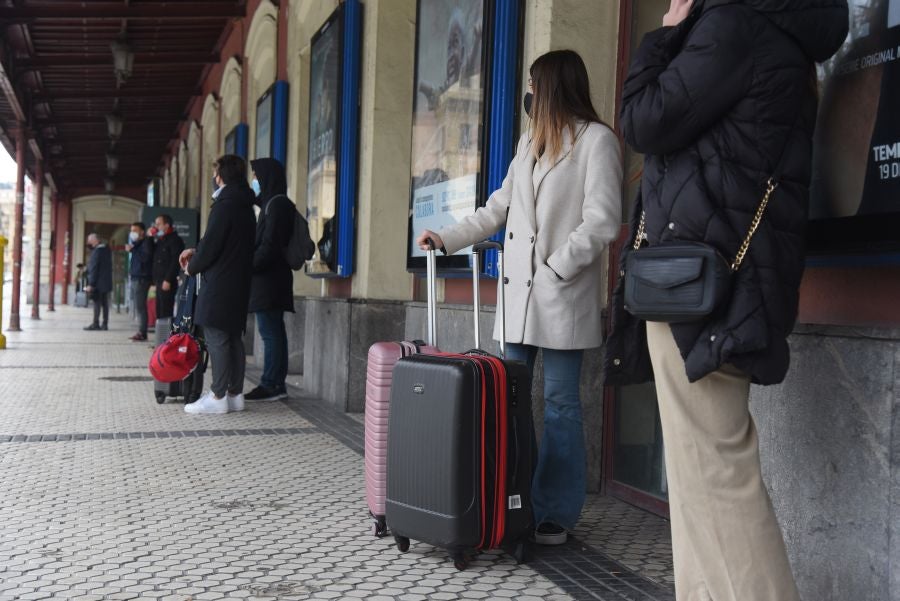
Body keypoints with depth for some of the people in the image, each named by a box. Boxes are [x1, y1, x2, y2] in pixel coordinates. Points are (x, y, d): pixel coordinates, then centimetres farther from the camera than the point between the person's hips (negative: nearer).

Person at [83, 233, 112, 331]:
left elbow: (94, 268, -16)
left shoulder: (97, 250, -14)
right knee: (105, 303, 8)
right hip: (106, 281, 8)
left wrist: (91, 284, -15)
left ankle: (96, 324, -3)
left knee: (97, 302, -4)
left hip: (98, 282, -8)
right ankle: (105, 324, 9)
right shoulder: (107, 249, 12)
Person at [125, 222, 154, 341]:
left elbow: (146, 257, -18)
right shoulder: (137, 243, 23)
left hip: (142, 278, -9)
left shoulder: (147, 242, -6)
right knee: (138, 306, 8)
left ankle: (142, 333, -11)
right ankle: (141, 332, 10)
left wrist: (132, 250, -14)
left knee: (140, 306, -11)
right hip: (135, 277, 9)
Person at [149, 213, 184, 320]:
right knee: (159, 311, 8)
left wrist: (168, 280, -20)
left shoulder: (175, 240, -6)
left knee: (166, 312, -12)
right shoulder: (160, 240, 21)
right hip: (159, 281, 9)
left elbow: (175, 262, -14)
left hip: (167, 283, -9)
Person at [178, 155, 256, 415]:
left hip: (219, 283, -9)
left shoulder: (224, 205, -14)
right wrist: (195, 251, 18)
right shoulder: (246, 207, 15)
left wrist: (192, 267, 2)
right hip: (239, 283, 9)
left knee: (216, 337, -6)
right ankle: (235, 393, 14)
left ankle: (218, 396, -5)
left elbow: (211, 244, -14)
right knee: (233, 336, 11)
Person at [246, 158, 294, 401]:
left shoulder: (277, 204, -11)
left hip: (269, 279, -10)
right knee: (273, 332, 10)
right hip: (268, 278, 10)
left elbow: (269, 244, -18)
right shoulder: (270, 203, 19)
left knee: (270, 332, -8)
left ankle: (271, 385, -5)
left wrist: (249, 266, -15)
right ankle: (275, 384, 14)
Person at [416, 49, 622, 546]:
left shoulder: (597, 139, -1)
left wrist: (556, 268, -13)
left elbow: (602, 222, -9)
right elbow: (498, 209, 25)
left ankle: (556, 514, 7)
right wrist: (447, 239, 19)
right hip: (518, 292, 7)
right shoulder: (530, 142, 22)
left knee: (559, 403, -1)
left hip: (563, 297, -7)